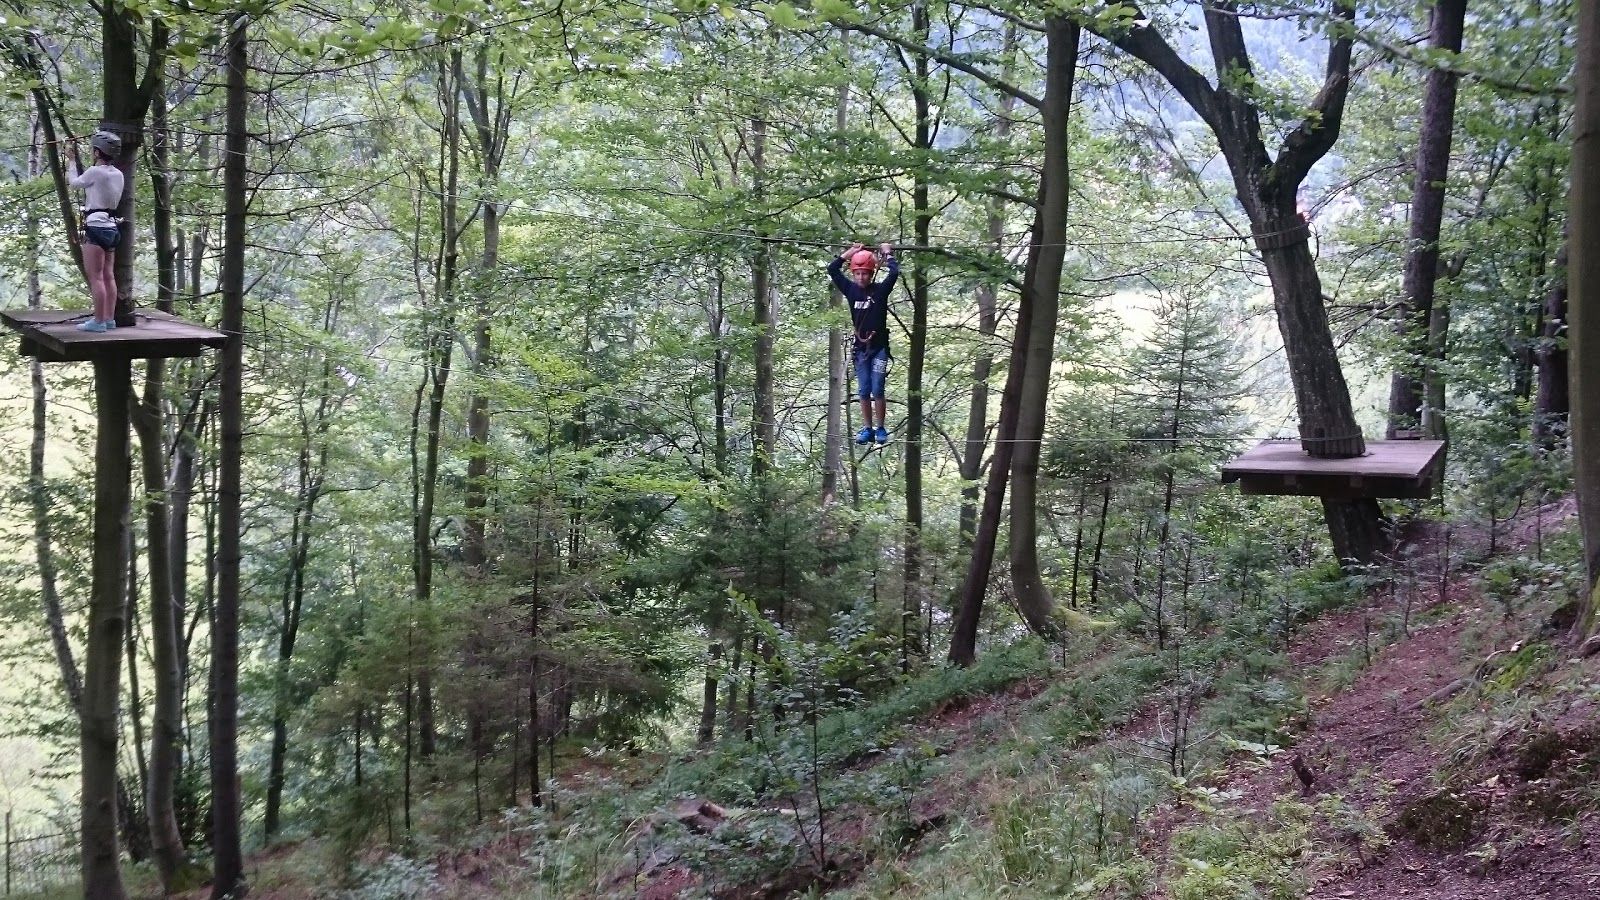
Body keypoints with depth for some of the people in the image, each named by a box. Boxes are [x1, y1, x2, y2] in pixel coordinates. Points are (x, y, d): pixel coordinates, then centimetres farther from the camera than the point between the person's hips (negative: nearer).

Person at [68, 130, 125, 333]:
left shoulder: (95, 172, -14)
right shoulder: (118, 174, 8)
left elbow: (75, 182, 6)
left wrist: (72, 162, 22)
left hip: (96, 227, -8)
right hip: (112, 228, 8)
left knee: (95, 277, -6)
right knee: (108, 276, 11)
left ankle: (99, 321, -5)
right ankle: (109, 318, 14)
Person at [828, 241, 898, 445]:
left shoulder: (880, 290, -4)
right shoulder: (851, 290, 5)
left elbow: (894, 273, -17)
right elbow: (832, 270, 6)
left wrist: (888, 254, -1)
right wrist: (849, 253, 9)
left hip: (879, 347, -3)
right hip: (861, 348, 3)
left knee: (877, 391, -7)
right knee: (864, 392, 4)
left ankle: (881, 428, 4)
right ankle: (867, 429, 11)